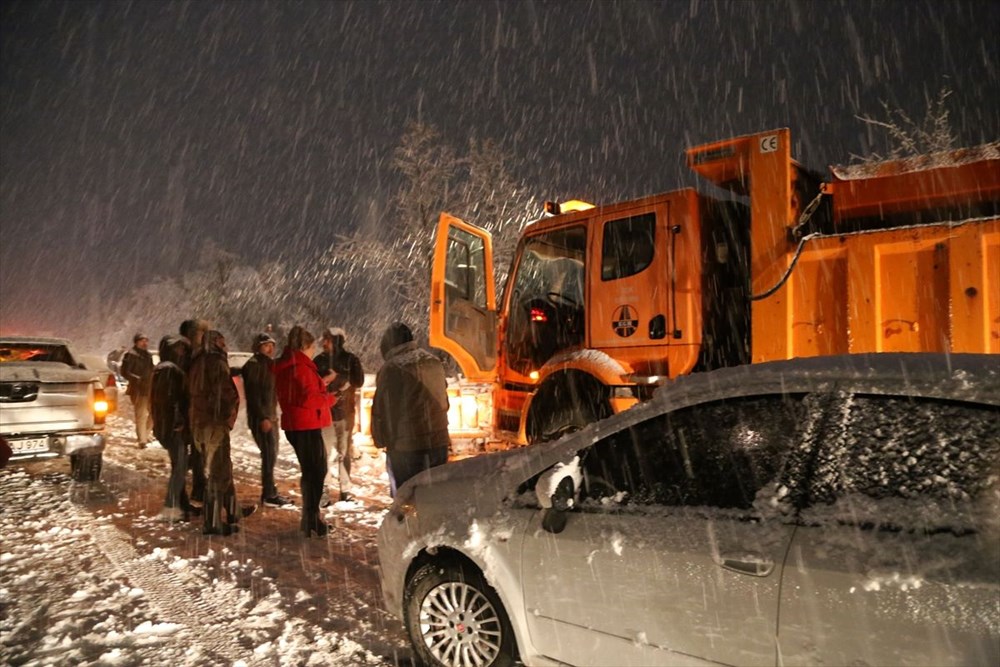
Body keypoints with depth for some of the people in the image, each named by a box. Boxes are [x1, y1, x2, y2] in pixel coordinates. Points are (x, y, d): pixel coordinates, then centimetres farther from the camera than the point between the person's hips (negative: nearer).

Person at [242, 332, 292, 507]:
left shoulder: (268, 364, 16)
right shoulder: (253, 364, -11)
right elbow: (252, 394, -18)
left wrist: (273, 415, 16)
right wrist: (262, 417, -21)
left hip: (270, 416, 9)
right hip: (260, 418, -9)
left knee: (271, 454, 11)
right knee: (268, 455, -8)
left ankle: (270, 491, 18)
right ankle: (268, 495, -3)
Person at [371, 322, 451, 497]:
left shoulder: (390, 369, -12)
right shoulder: (435, 362, 7)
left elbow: (381, 410, -8)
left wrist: (381, 441, 6)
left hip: (406, 447, -6)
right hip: (439, 442, 6)